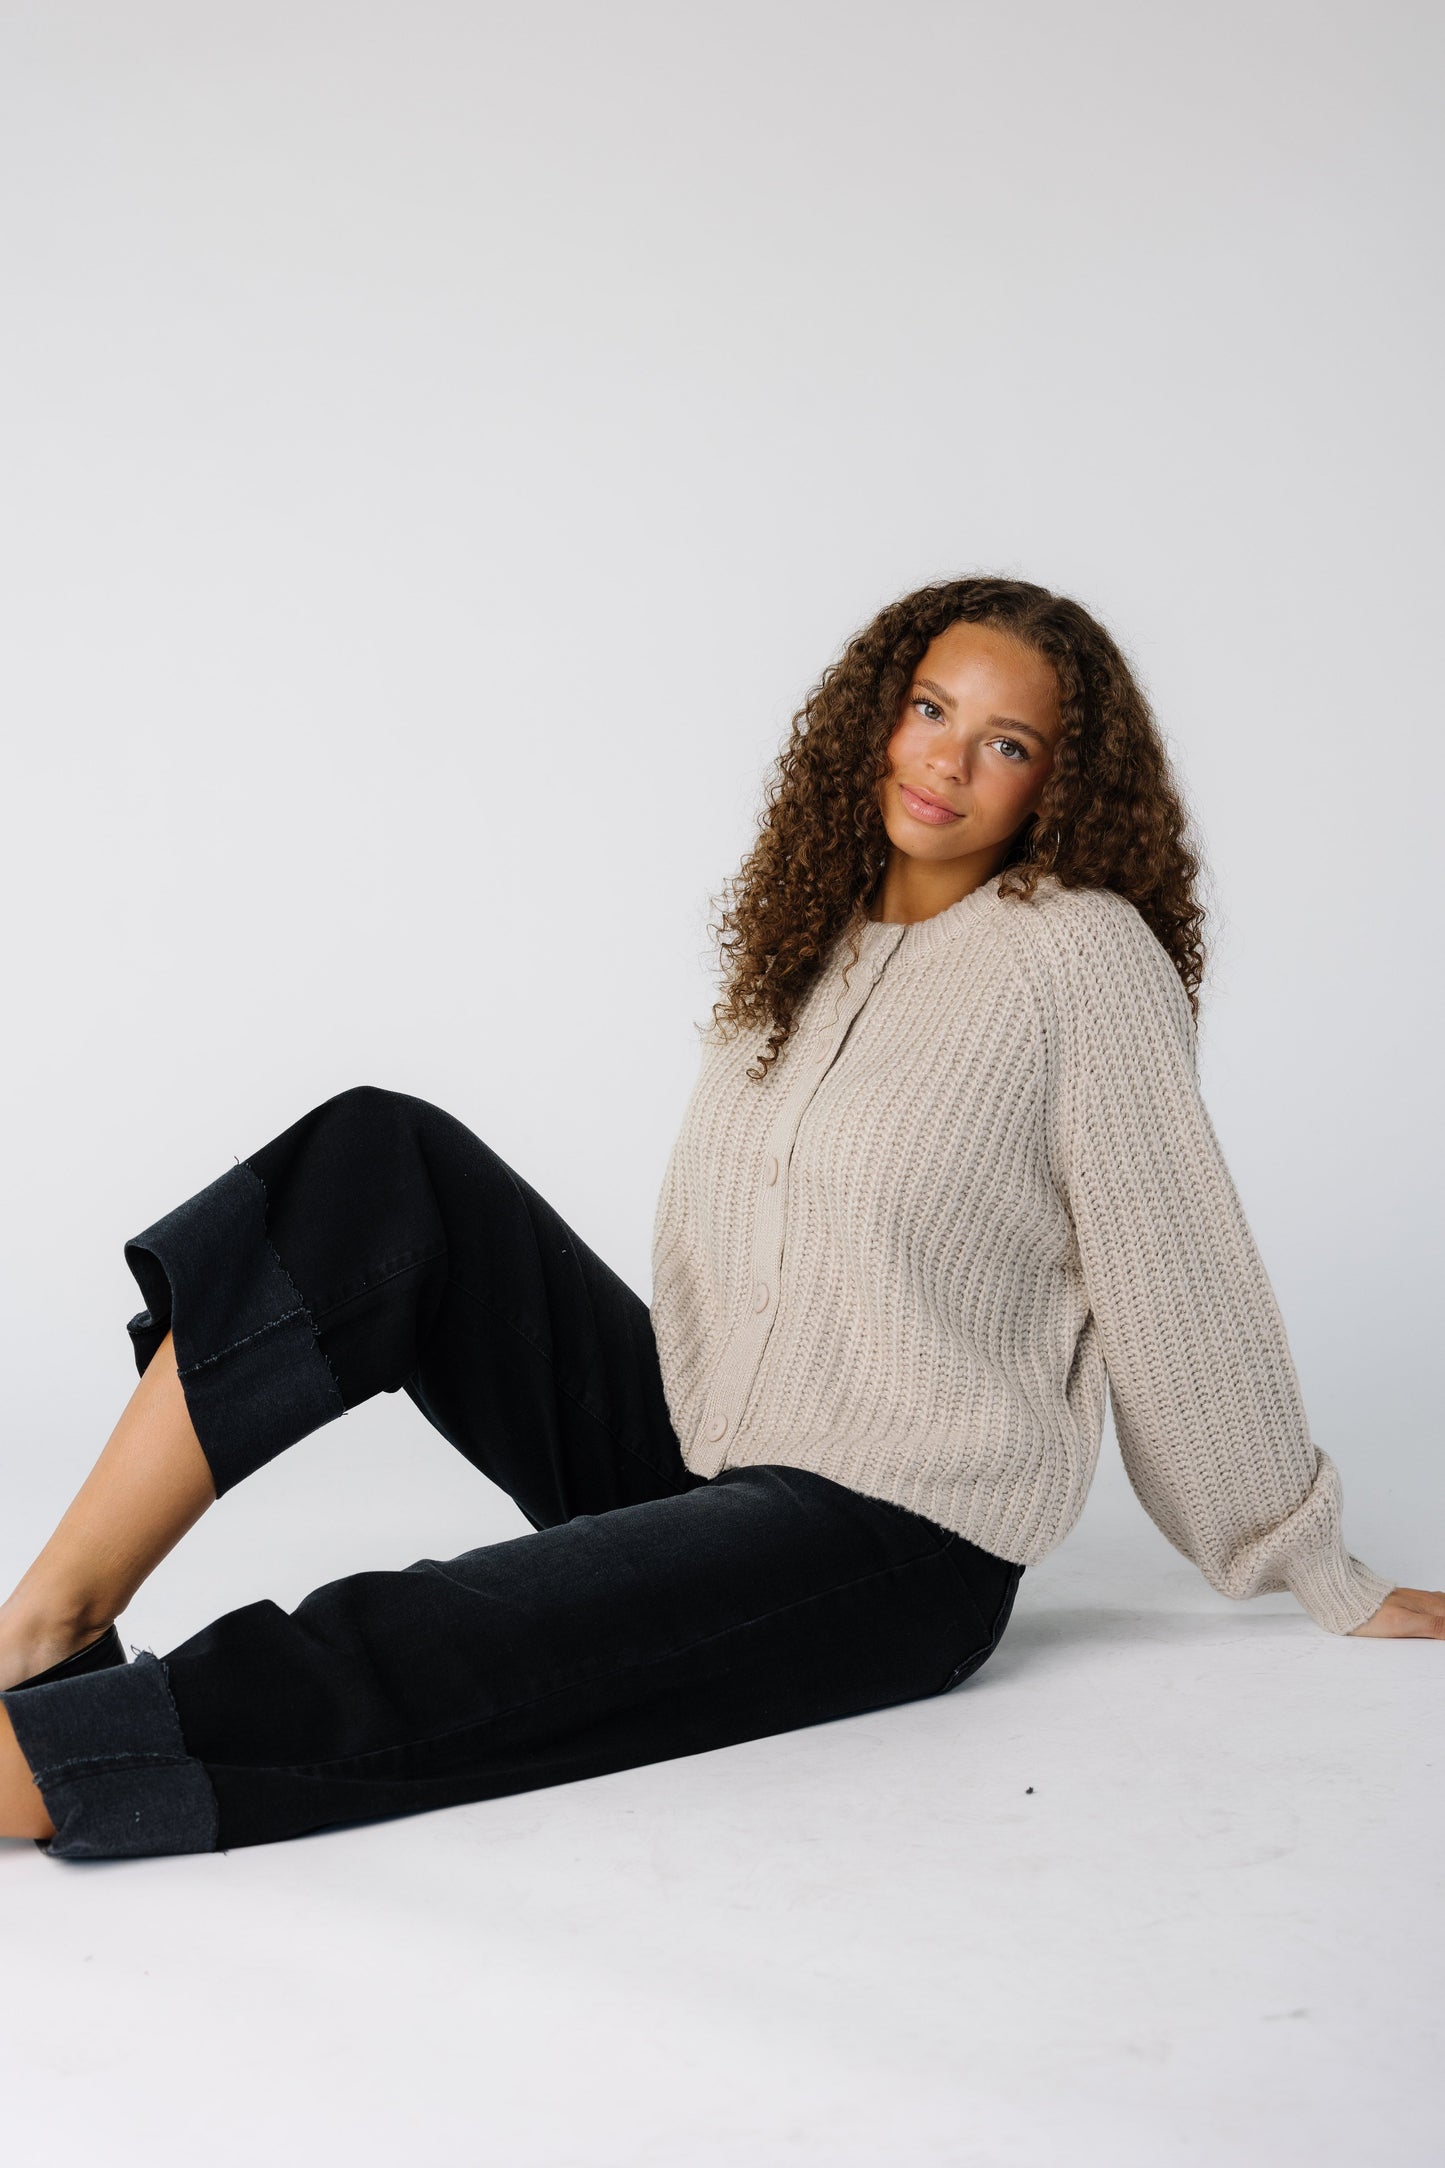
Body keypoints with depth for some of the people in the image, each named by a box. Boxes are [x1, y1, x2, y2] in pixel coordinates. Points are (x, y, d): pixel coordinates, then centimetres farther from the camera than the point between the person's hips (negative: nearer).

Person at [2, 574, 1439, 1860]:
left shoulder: (1082, 953, -9)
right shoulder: (804, 938, 12)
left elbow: (1178, 1277, -7)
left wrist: (1324, 1586, 0)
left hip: (893, 1547, -7)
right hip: (685, 1449, 7)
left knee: (397, 1664, -29)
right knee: (385, 1163, -12)